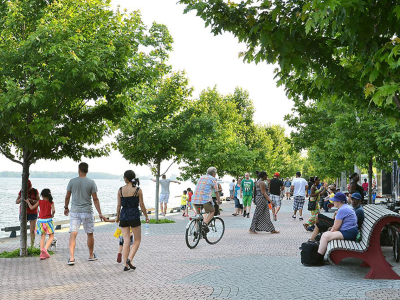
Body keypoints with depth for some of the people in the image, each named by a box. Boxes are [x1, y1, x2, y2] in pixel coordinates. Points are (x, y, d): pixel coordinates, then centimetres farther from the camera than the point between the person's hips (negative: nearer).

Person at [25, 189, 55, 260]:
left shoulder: (40, 202, 0)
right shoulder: (51, 203, -5)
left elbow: (32, 208, 7)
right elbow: (53, 210, -21)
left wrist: (28, 202, 24)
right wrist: (52, 215, 0)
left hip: (41, 220, 3)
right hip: (48, 220, -3)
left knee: (43, 237, 11)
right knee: (51, 237, 5)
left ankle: (42, 253, 6)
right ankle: (45, 249, -17)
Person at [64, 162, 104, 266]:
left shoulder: (72, 182, -1)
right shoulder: (91, 182, -5)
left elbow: (67, 197, 6)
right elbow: (95, 199, -6)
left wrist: (66, 208, 23)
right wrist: (100, 213, -1)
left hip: (74, 211, 1)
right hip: (87, 212, 0)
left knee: (73, 234, -1)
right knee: (90, 234, 14)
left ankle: (71, 257, -12)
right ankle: (91, 255, 27)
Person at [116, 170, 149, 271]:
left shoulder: (120, 190, 0)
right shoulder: (138, 190, -6)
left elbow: (119, 205, 3)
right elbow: (142, 205, -4)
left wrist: (117, 216, 17)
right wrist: (146, 216, 8)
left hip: (124, 216, 3)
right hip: (134, 216, -3)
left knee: (126, 241, 7)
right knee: (137, 240, 11)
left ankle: (126, 265, 6)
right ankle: (130, 259, -8)